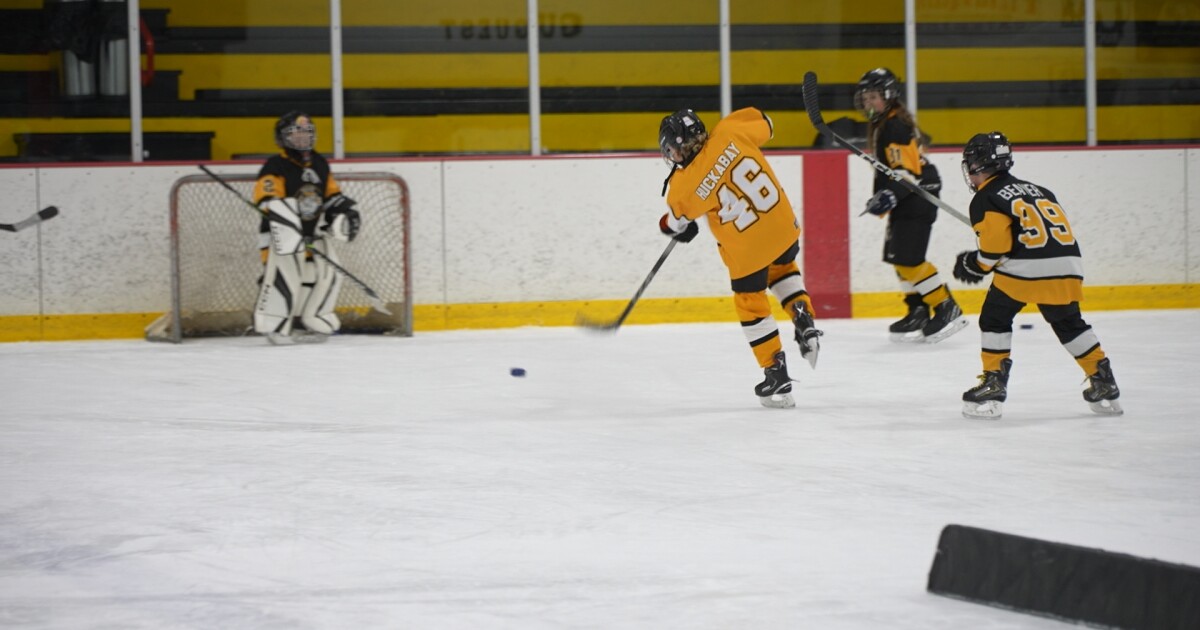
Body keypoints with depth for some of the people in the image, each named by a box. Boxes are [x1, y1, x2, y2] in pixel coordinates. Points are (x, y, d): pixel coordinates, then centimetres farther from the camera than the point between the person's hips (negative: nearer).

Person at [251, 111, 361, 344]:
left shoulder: (319, 164, 13)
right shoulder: (276, 167, -12)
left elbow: (332, 194, 23)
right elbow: (269, 202, -23)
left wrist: (345, 210, 5)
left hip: (313, 233, 8)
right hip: (281, 234, -8)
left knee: (328, 274, 3)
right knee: (285, 275, -22)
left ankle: (307, 324, 12)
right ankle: (275, 327, -16)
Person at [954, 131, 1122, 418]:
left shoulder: (986, 198, 4)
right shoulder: (1037, 190, 27)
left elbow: (995, 243, -8)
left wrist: (975, 265, 10)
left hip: (1023, 269, -6)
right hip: (1068, 265, 6)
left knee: (995, 320, 10)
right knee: (1069, 323, 20)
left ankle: (993, 385, 4)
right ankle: (1103, 383, 16)